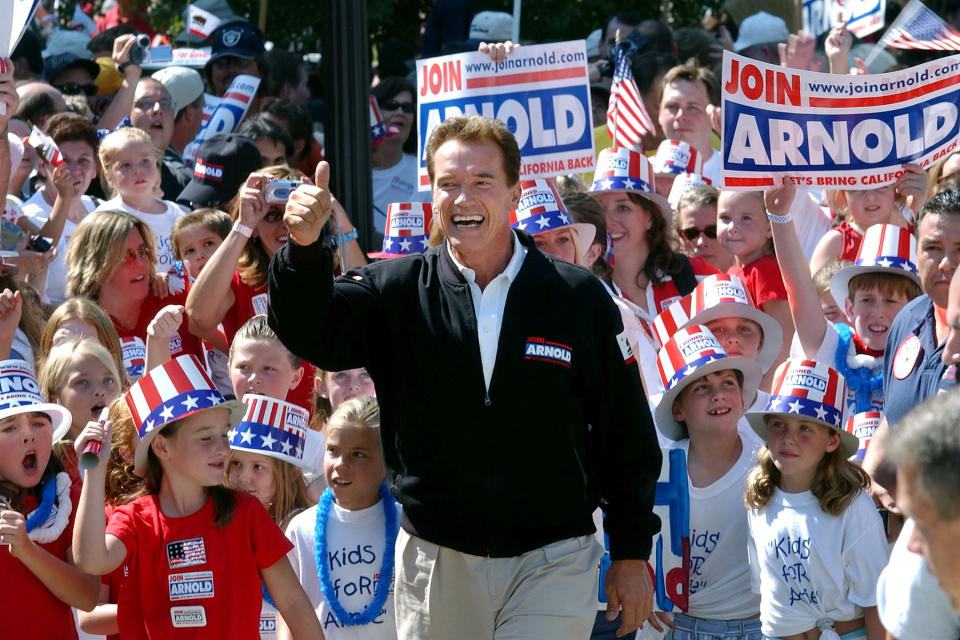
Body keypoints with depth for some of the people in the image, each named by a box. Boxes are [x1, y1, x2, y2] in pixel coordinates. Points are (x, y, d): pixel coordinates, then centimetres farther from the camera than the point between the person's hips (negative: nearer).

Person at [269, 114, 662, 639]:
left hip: (552, 562, -2)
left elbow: (627, 437, 5)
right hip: (433, 563, 2)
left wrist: (632, 553, 5)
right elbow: (311, 333, -14)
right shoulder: (399, 291, 3)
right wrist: (305, 247, -32)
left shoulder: (579, 298, 0)